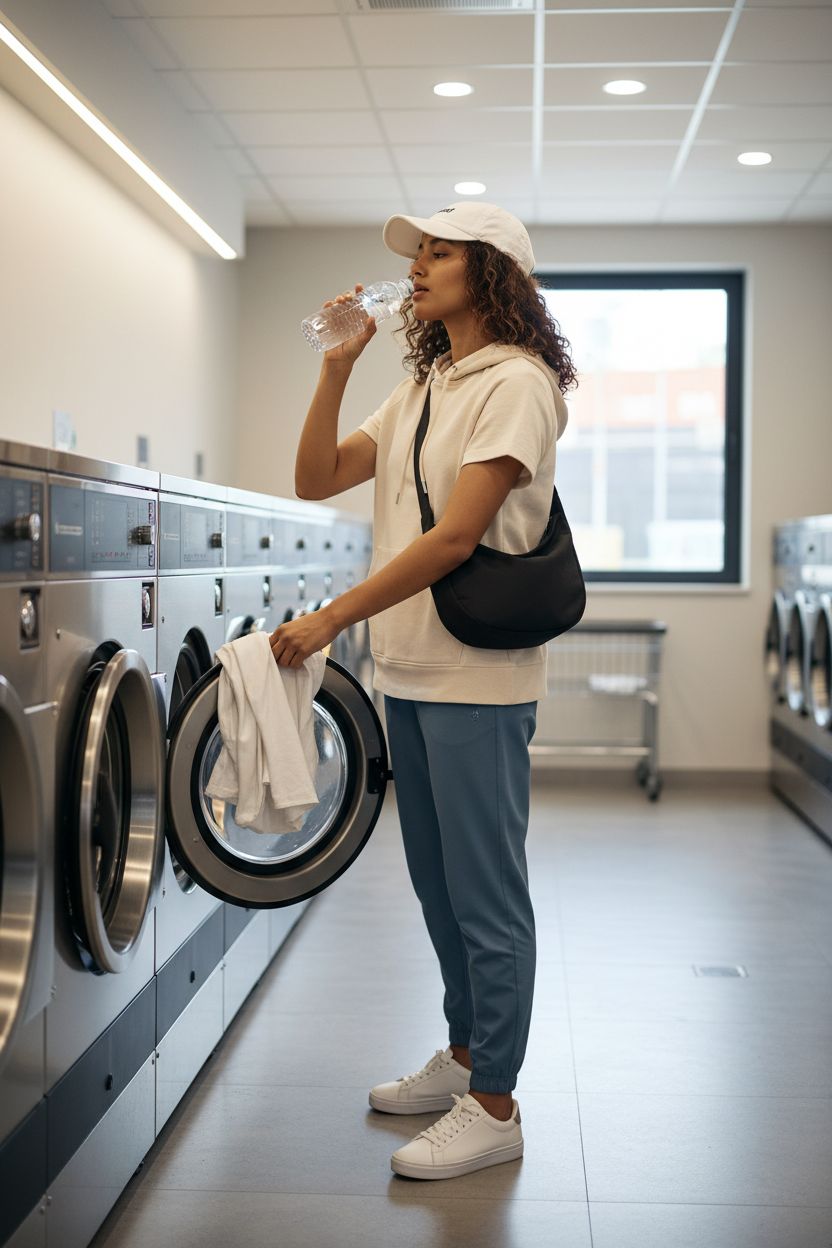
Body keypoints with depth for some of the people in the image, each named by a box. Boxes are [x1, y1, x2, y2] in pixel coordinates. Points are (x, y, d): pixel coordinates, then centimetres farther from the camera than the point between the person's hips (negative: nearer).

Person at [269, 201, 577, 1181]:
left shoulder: (517, 382, -10)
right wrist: (338, 366, 1)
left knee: (486, 896, 0)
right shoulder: (418, 392, 16)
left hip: (479, 677, -8)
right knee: (437, 882, 17)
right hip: (407, 670, 9)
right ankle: (464, 1056, 32)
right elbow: (316, 479, 11)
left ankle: (492, 1106, 11)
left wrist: (333, 618, -20)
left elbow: (457, 534, -20)